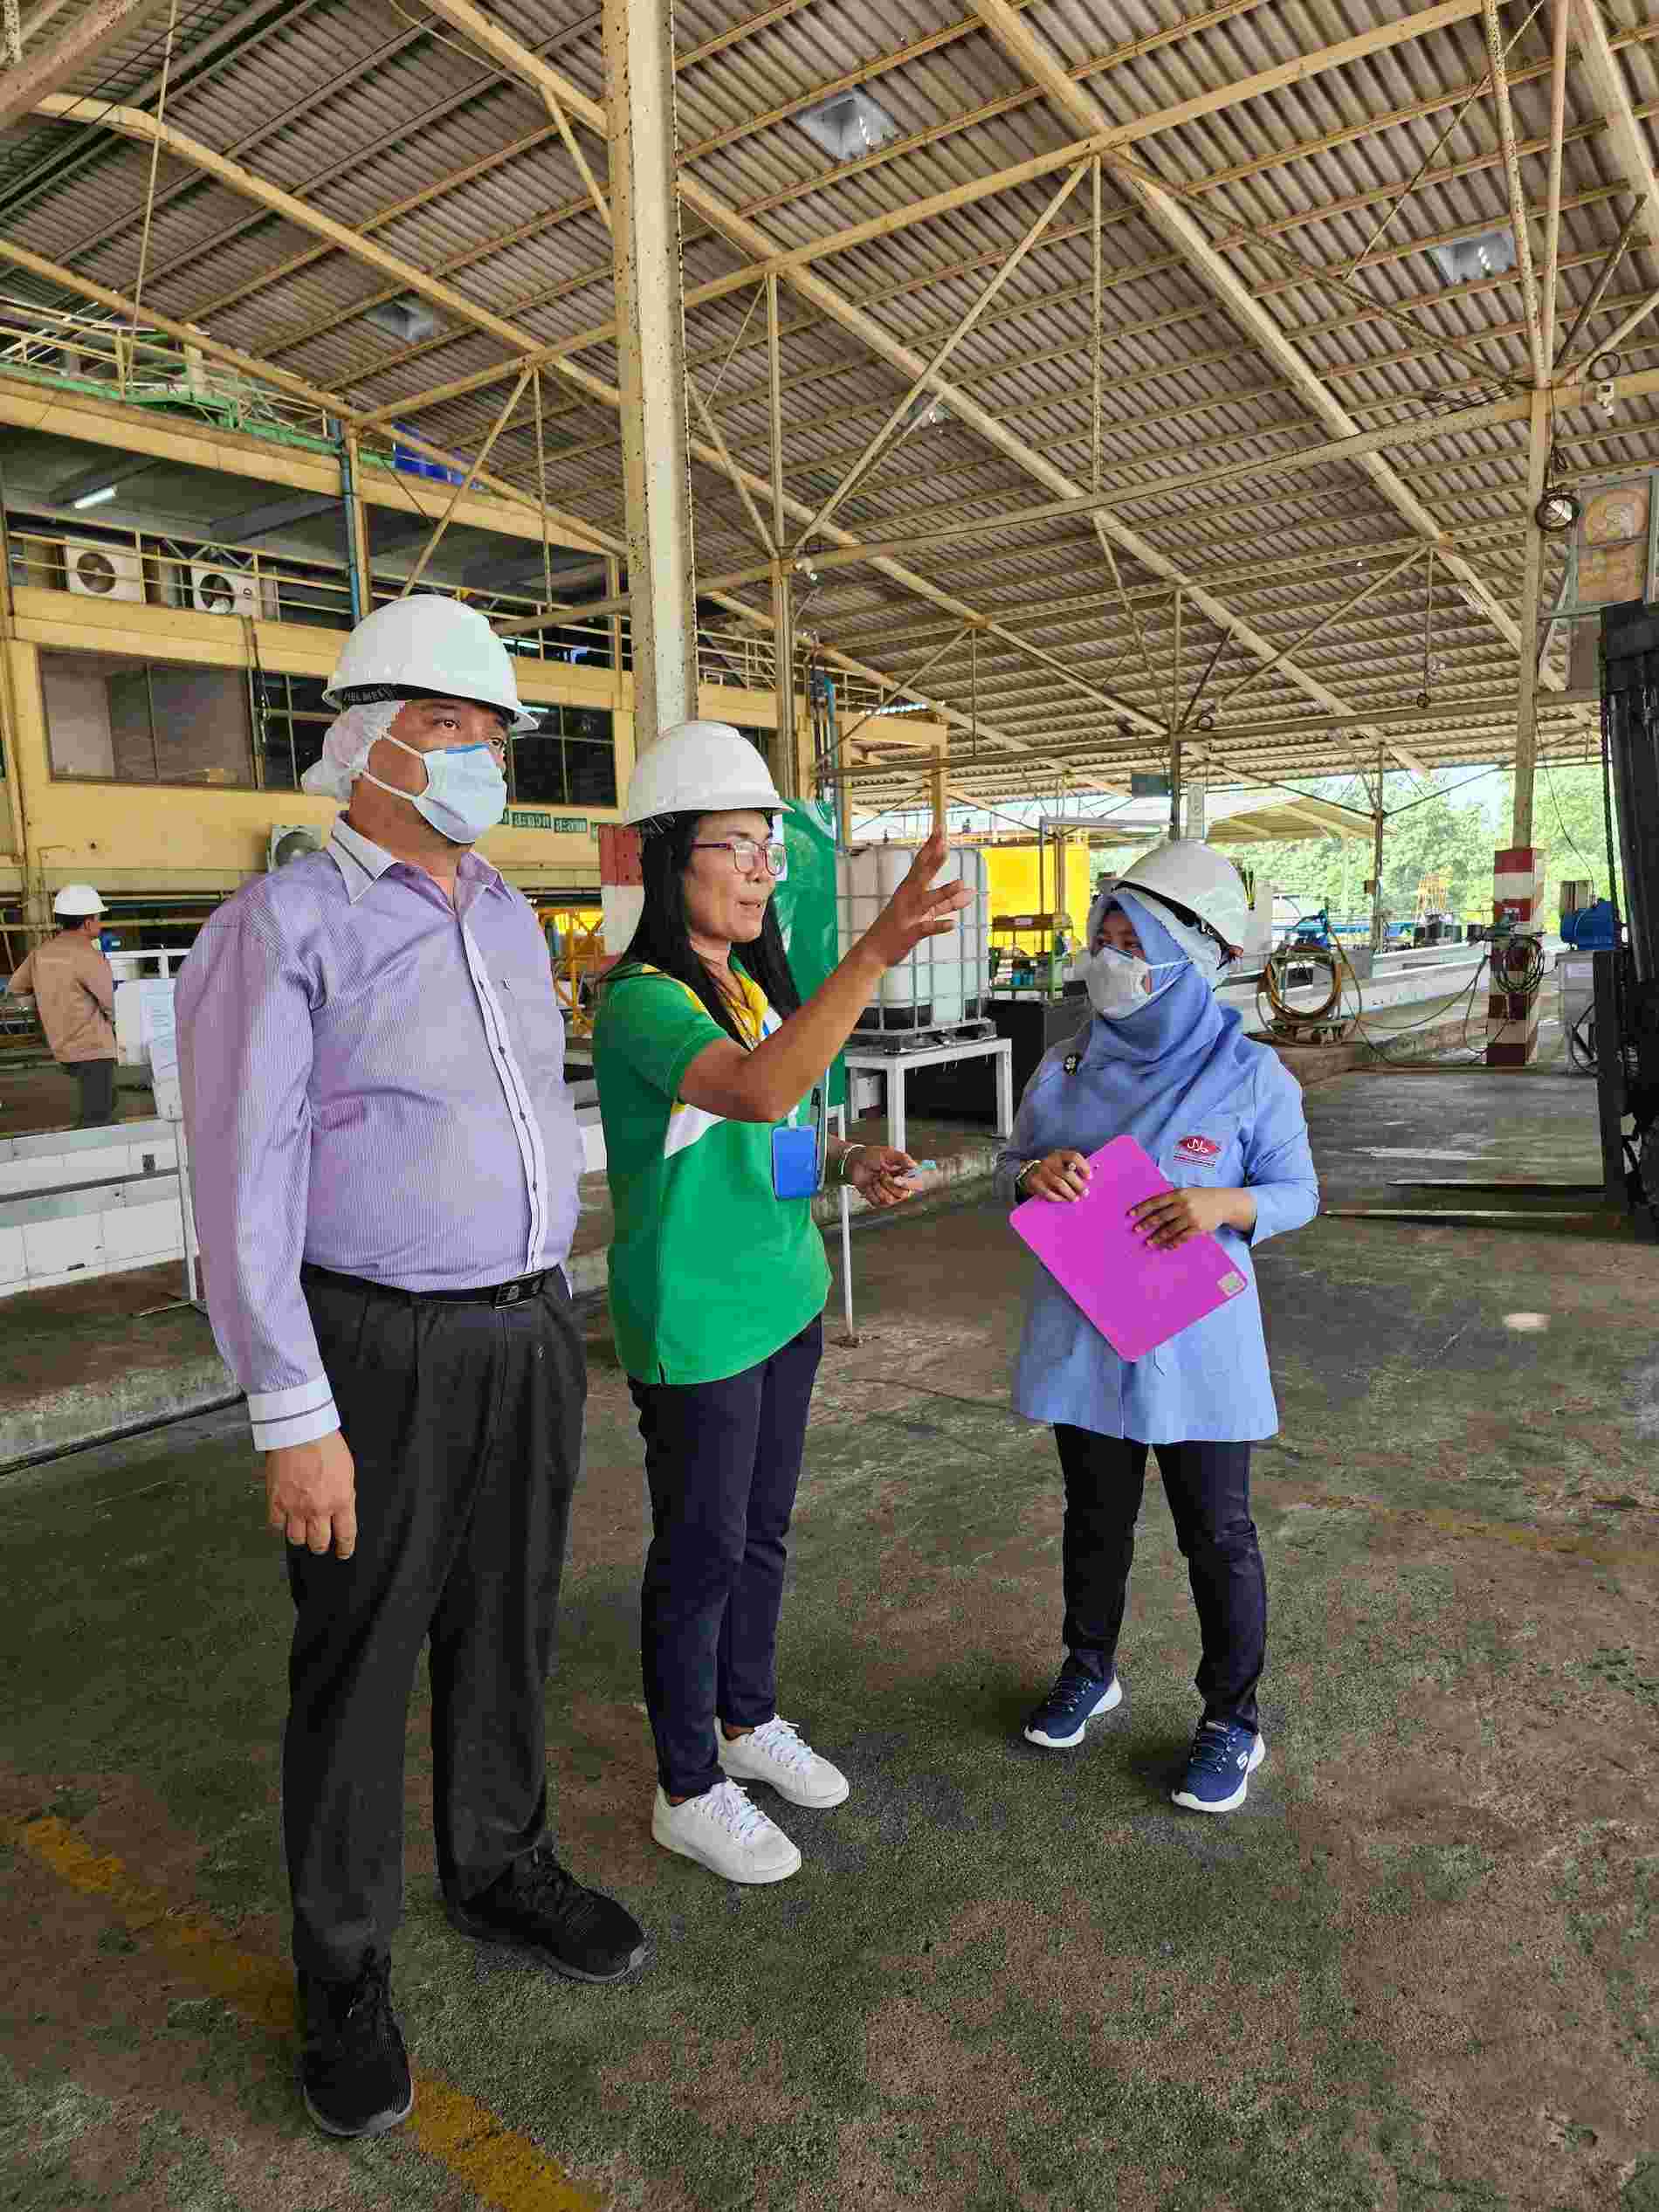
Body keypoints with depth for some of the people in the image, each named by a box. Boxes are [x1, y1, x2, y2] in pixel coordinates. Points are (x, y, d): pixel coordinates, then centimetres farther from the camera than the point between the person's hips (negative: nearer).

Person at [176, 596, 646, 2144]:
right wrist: (293, 1419, -17)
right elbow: (245, 1184, -15)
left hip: (526, 1334, 6)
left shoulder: (508, 919, 9)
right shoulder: (285, 925, -12)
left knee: (506, 1625, 19)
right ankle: (343, 1969, 31)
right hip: (380, 1357, -6)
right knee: (360, 1663, 9)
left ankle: (500, 1868, 42)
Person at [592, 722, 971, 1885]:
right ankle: (689, 1789, 28)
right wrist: (880, 947, -48)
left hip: (783, 1297, 8)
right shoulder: (643, 1001, -20)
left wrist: (853, 1161, -1)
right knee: (700, 1553, 7)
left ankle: (750, 1722, 42)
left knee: (763, 1530, 21)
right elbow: (756, 1091, -41)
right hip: (692, 1321, -8)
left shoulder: (756, 987, 7)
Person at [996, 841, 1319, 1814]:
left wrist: (1228, 1204, -22)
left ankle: (1233, 1721, 30)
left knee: (1218, 1534, 10)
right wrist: (1034, 1172, -14)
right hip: (1084, 1335, 3)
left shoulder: (1250, 1076, -10)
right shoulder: (1066, 1068, 0)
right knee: (1095, 1518, 20)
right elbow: (1010, 1165, 10)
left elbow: (1298, 1192, -2)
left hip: (1197, 1347, -3)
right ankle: (1090, 1670, 42)